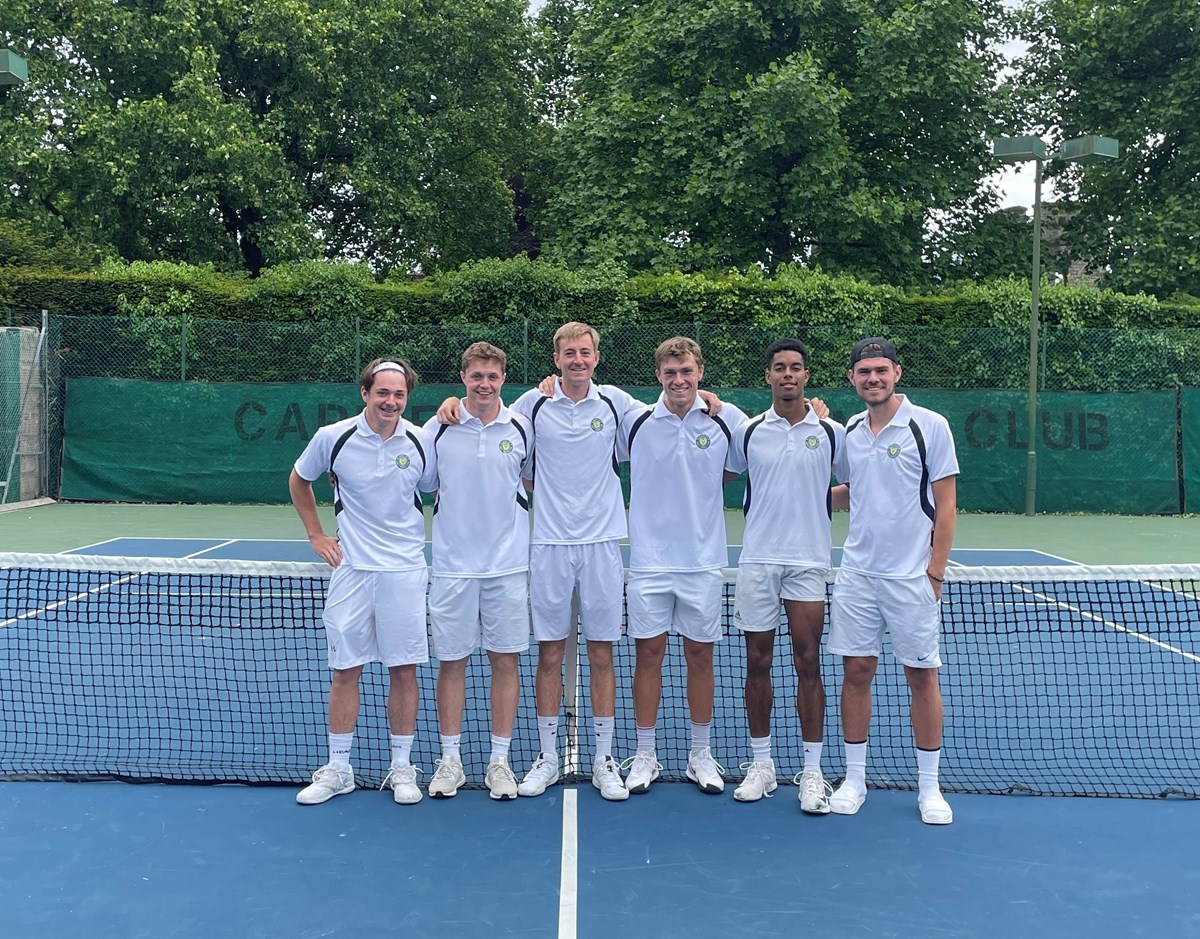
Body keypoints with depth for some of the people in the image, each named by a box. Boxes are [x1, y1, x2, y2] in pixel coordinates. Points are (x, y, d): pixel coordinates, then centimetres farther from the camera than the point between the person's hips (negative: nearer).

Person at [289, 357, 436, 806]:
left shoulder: (422, 442, -2)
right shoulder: (332, 437, -3)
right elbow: (298, 481, 14)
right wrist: (316, 535, 10)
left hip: (405, 571, 0)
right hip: (351, 569, 0)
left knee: (403, 669, 4)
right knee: (344, 671, 6)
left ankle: (401, 768, 18)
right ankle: (337, 770, 20)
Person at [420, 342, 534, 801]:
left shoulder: (522, 429, 2)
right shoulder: (438, 427, -1)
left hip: (508, 565, 1)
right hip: (452, 565, -1)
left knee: (505, 660, 5)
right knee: (451, 661, 6)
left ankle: (499, 760, 16)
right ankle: (450, 759, 19)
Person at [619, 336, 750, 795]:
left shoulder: (727, 420, -2)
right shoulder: (635, 421, -2)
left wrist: (707, 488, 3)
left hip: (704, 560, 0)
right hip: (649, 558, 0)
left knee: (700, 654, 8)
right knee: (648, 653, 5)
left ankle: (701, 754, 22)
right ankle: (645, 754, 17)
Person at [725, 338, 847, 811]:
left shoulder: (832, 432, 2)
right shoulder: (749, 431, 5)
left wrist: (819, 503, -2)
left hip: (808, 562, -1)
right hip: (757, 560, 1)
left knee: (808, 665, 0)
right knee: (757, 662, 6)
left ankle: (812, 771, 9)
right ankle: (761, 763, 18)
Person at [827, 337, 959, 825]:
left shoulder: (930, 426, -6)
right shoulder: (848, 431, 8)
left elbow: (945, 505, -5)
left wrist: (935, 573, -9)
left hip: (911, 577, -4)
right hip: (857, 574, 4)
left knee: (921, 676, 5)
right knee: (856, 672, 6)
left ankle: (929, 788, 17)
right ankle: (854, 779, 17)